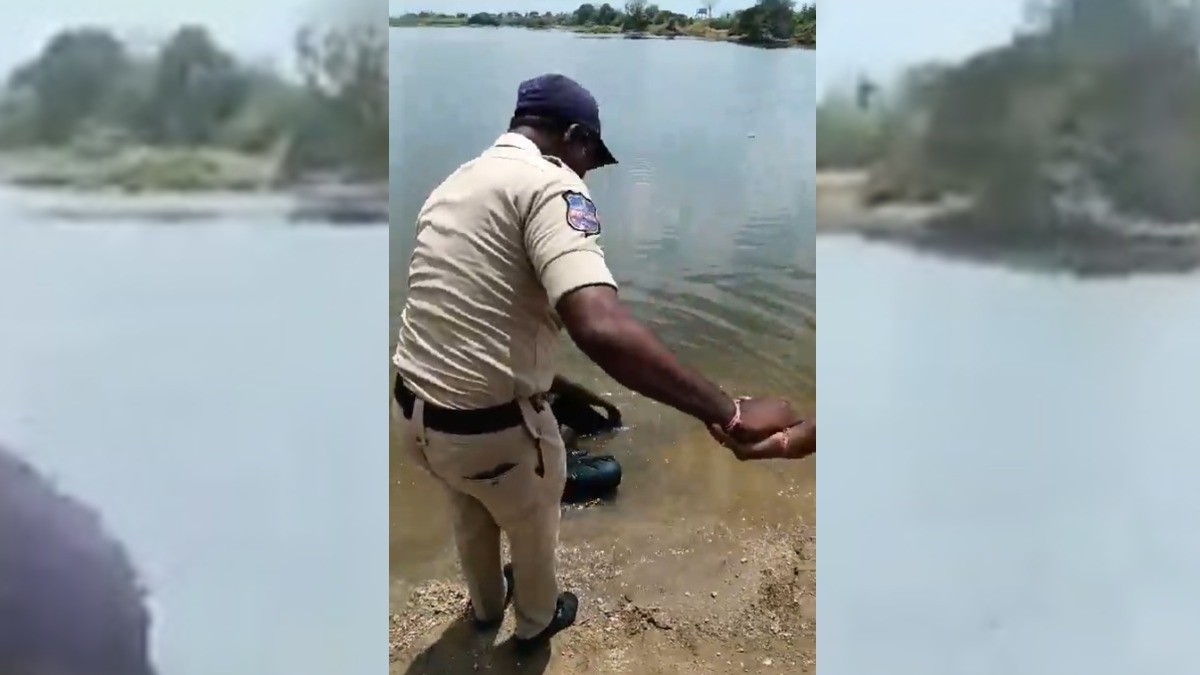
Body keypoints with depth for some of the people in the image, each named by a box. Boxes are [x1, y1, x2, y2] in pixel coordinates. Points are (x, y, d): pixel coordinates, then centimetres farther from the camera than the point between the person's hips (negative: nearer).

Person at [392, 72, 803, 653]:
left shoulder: (454, 183, 9)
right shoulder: (550, 184, -18)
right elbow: (601, 329, -36)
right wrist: (729, 413, -35)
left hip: (414, 409, 8)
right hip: (492, 427, -7)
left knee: (470, 518, 36)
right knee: (533, 529, 26)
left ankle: (486, 605, 64)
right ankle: (536, 621, 54)